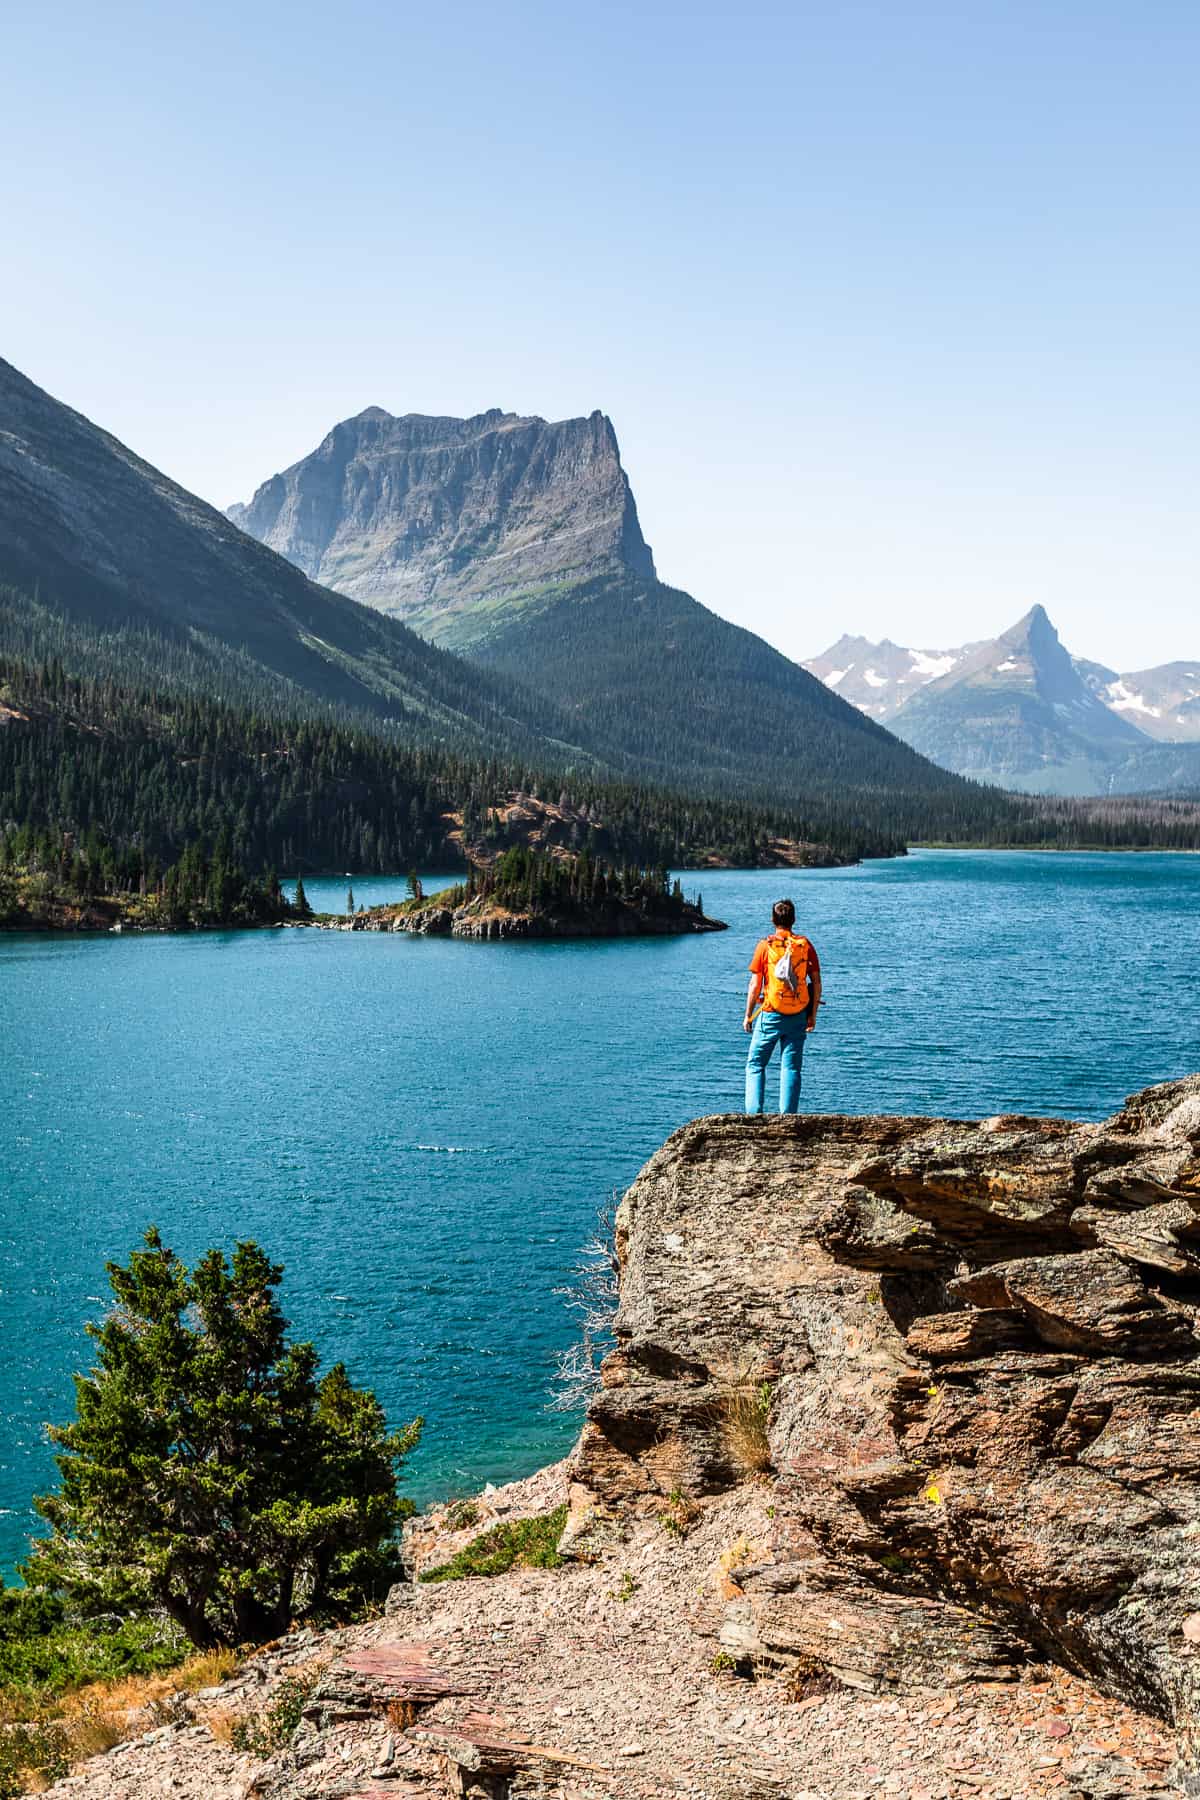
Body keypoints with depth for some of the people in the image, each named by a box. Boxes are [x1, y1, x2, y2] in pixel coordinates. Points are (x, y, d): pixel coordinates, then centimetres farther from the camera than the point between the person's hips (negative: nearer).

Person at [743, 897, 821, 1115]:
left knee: (755, 1064, 9)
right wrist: (813, 1015, 9)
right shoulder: (805, 946, 1)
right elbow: (816, 982, 1)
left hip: (770, 1015, -2)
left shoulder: (765, 946, -5)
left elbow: (755, 985, -5)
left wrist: (748, 1015, 4)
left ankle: (754, 1113, -1)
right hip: (798, 1016, 2)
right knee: (791, 1068, 7)